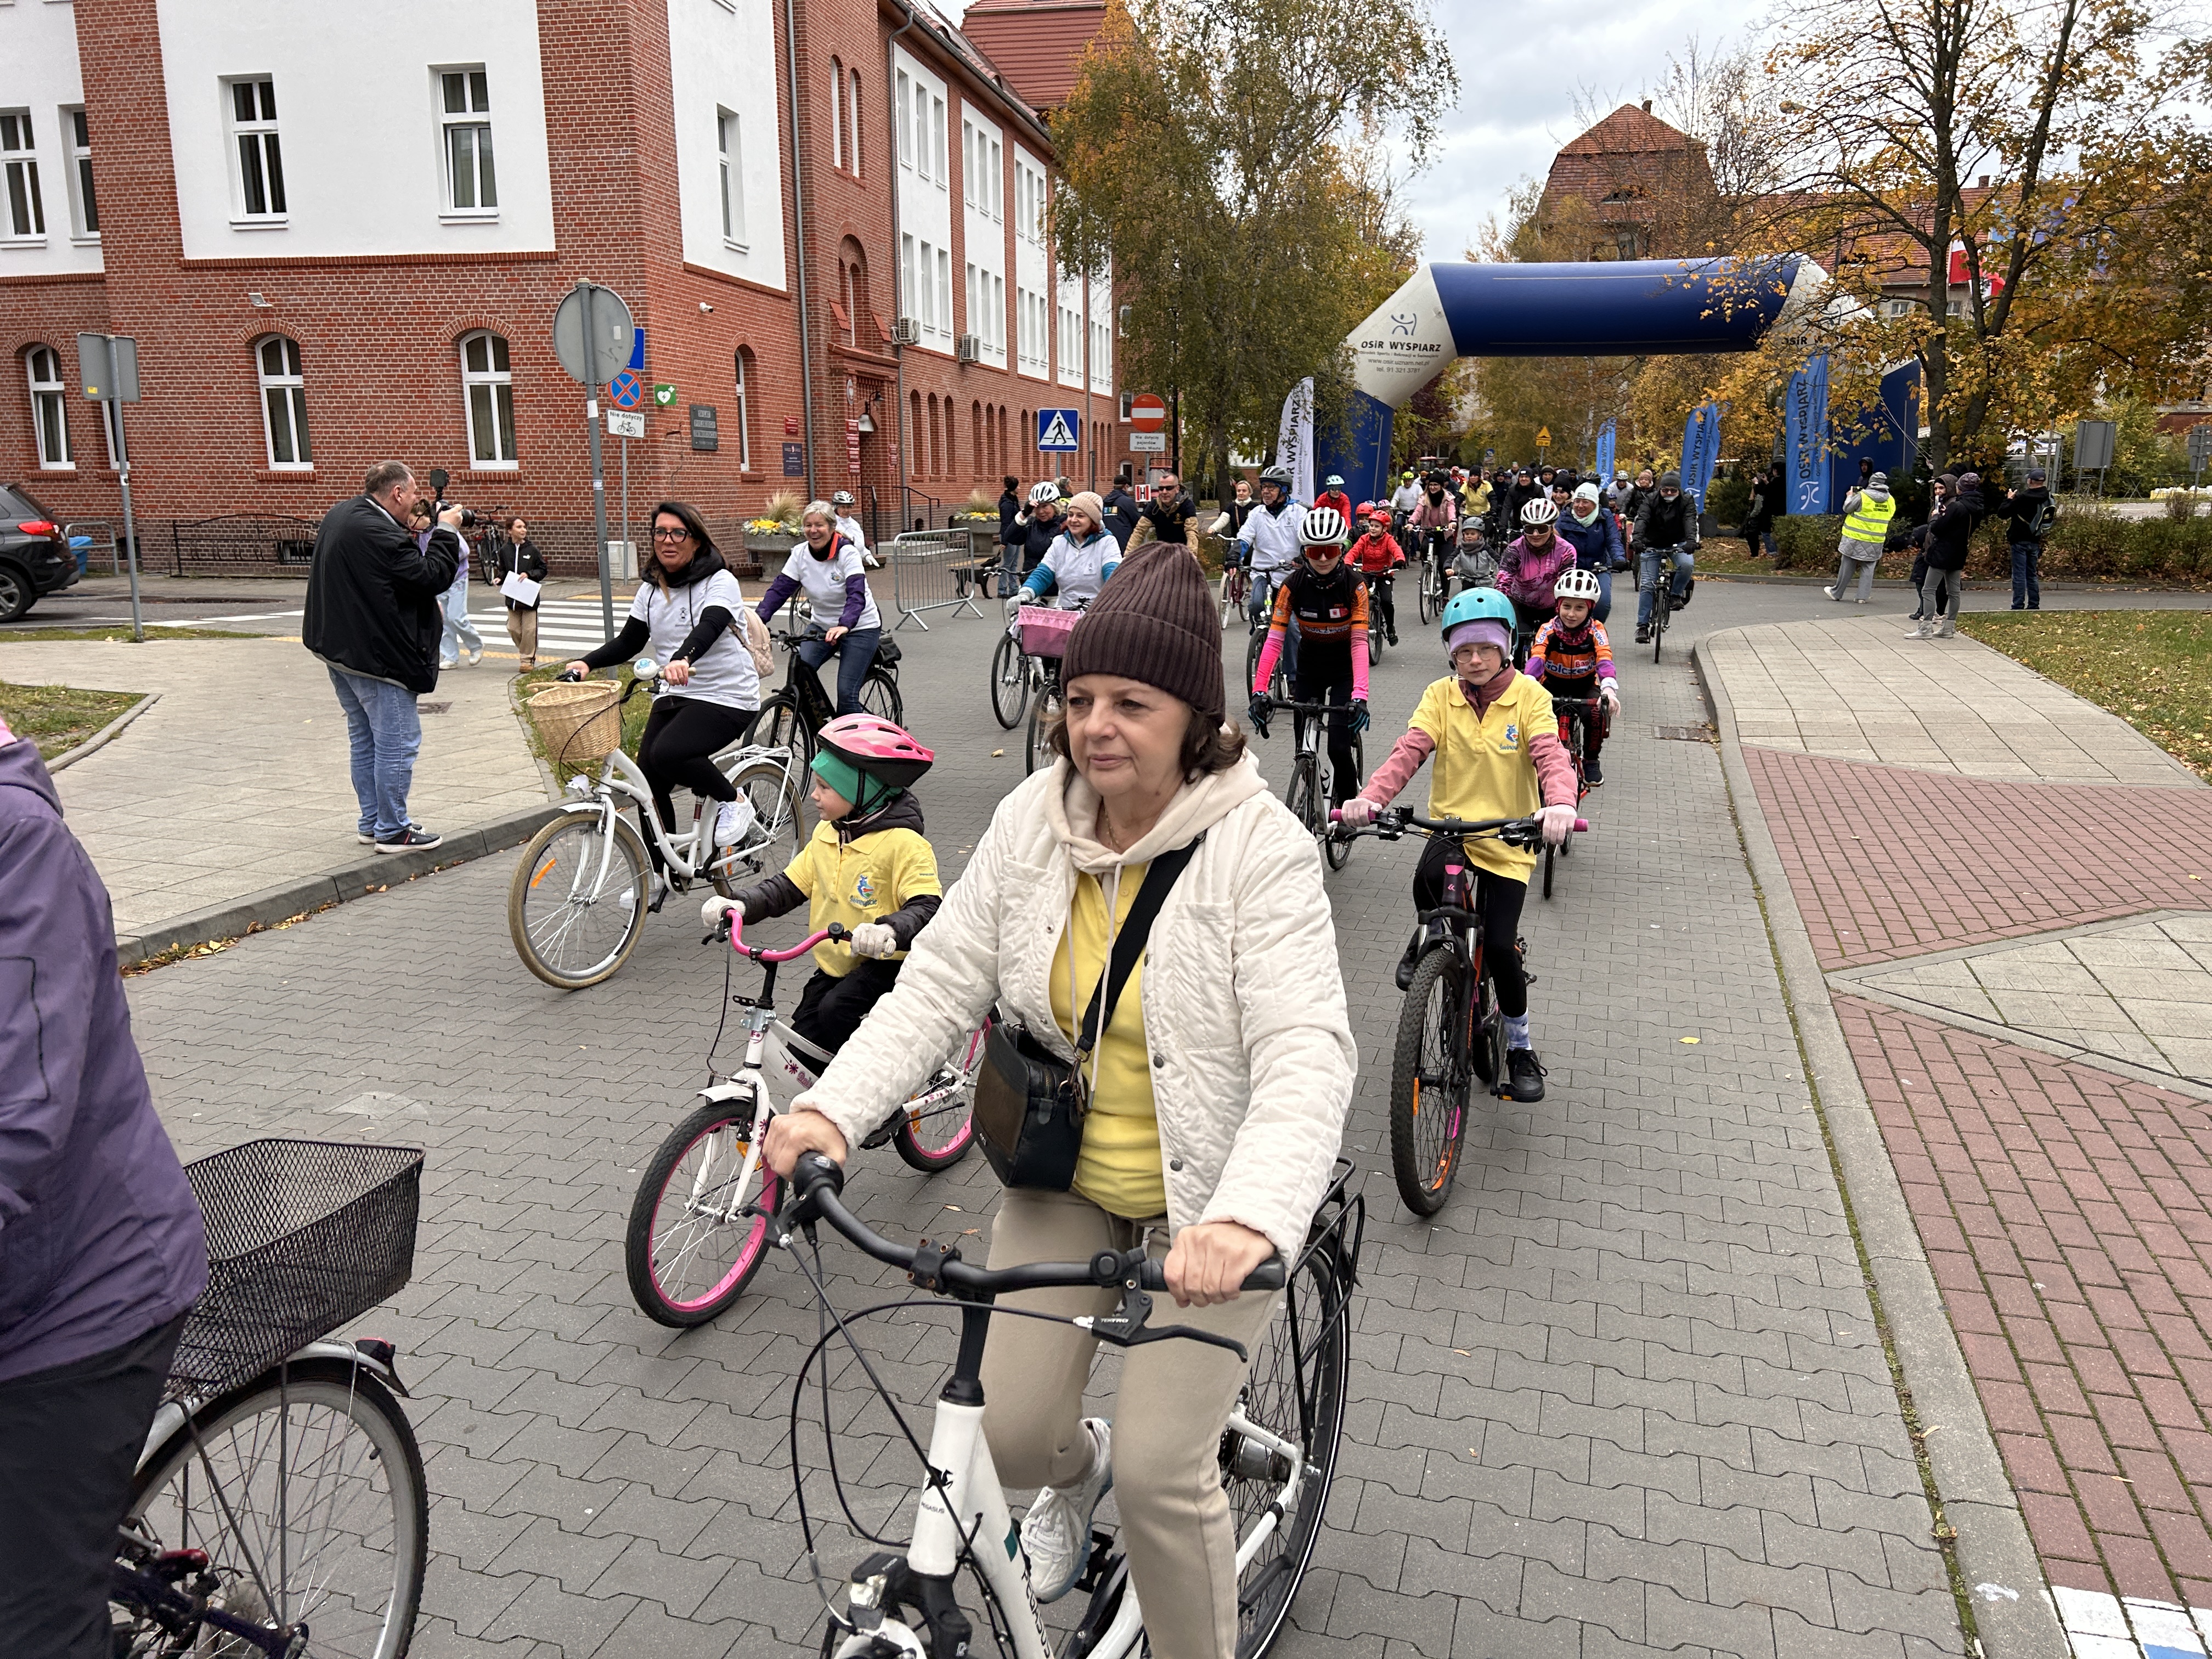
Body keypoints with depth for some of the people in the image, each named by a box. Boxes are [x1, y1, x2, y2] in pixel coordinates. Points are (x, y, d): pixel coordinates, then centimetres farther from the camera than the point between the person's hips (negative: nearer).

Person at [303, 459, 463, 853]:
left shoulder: (340, 515, 10)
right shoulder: (378, 533, -24)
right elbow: (433, 576, -20)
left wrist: (430, 603, 10)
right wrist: (447, 531, -8)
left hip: (338, 649, 11)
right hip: (375, 655, -11)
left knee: (365, 740, 19)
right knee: (398, 744, -1)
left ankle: (371, 822, 28)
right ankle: (392, 831, 5)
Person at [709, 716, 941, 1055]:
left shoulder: (903, 843, -19)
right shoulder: (825, 834, 5)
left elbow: (926, 906, -27)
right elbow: (789, 885, 7)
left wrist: (890, 931, -47)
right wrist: (741, 904, -10)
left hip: (886, 963, -8)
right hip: (833, 965, 8)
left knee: (836, 1011, -28)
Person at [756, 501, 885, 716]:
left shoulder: (848, 554, -19)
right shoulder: (800, 554, -5)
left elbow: (857, 595, -30)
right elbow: (780, 588, -9)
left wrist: (844, 625, -49)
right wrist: (759, 617, -26)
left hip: (860, 627, -5)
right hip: (823, 625, 5)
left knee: (846, 692, -14)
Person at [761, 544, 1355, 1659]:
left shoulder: (1260, 847, -21)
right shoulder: (1032, 821, -7)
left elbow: (1307, 1052, -30)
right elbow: (939, 985, -7)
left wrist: (1251, 1217, -47)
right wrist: (833, 1108, -22)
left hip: (1207, 1200, -4)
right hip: (1063, 1178, 4)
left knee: (1159, 1467, -7)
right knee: (1010, 1430, 3)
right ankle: (1075, 1475, 42)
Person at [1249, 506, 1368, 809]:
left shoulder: (1353, 584, -20)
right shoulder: (1294, 584, -16)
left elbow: (1359, 642, -25)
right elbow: (1274, 639, -20)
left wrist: (1359, 695, -38)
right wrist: (1259, 691, -31)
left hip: (1344, 669, -2)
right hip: (1309, 667, 2)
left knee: (1339, 747, -14)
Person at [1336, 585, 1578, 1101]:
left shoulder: (1529, 696, -5)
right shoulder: (1441, 696, 0)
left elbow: (1550, 754, -20)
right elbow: (1410, 750, -14)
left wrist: (1560, 805, -42)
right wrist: (1370, 798, -33)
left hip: (1508, 839, -1)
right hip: (1451, 826, 1)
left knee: (1499, 946, -9)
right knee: (1430, 877, -33)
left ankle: (1521, 1047, 18)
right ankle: (1431, 938, 5)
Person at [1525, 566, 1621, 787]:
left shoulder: (1596, 630, -16)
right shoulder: (1548, 630, -17)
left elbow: (1605, 659, -32)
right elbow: (1536, 657, -34)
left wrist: (1609, 689, -53)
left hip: (1585, 685, 0)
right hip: (1553, 685, 0)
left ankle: (1591, 760, -3)